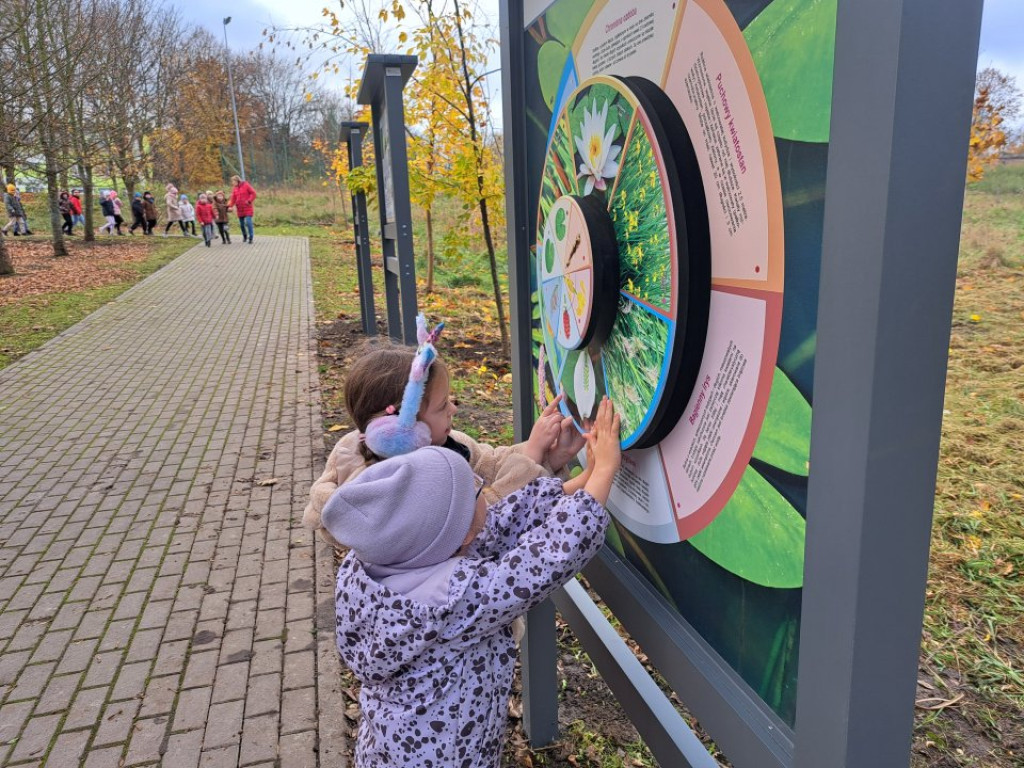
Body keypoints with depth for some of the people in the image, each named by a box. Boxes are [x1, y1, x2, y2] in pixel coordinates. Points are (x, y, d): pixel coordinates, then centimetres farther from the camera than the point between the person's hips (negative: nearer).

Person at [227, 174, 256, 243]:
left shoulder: (246, 185, -3)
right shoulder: (235, 189, 11)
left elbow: (253, 193, -6)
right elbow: (233, 199, 6)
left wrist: (249, 201, -15)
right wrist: (230, 206, -9)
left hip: (247, 209, -5)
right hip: (240, 209, 6)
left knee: (248, 222, -15)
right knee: (241, 224, 9)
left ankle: (250, 238, -8)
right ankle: (245, 236, 27)